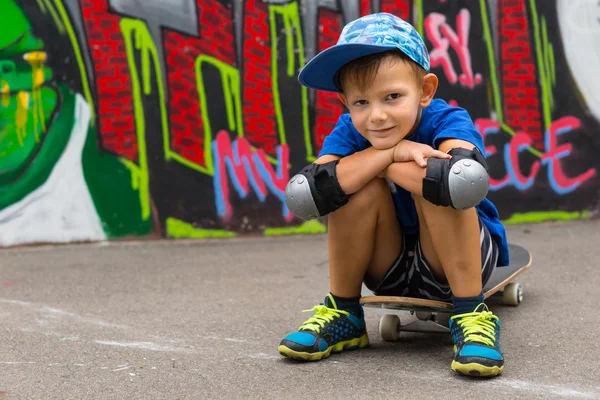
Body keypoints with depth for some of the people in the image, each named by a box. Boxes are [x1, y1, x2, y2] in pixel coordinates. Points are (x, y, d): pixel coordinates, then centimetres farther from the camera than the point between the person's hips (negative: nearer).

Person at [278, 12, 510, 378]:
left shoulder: (447, 121, -23)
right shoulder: (350, 131, -13)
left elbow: (468, 181, -48)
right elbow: (301, 197, -31)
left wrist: (385, 164, -30)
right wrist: (390, 151, -32)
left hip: (465, 261, -3)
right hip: (392, 273, 4)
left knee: (438, 185, -31)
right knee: (361, 184, -24)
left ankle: (471, 315, -20)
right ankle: (343, 315, -5)